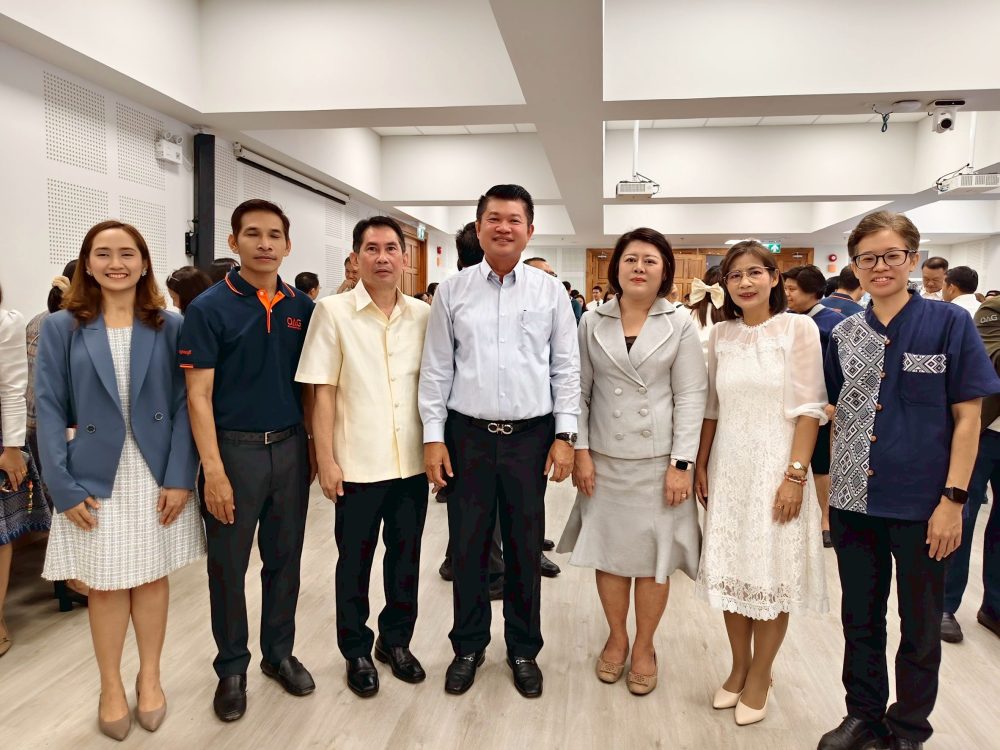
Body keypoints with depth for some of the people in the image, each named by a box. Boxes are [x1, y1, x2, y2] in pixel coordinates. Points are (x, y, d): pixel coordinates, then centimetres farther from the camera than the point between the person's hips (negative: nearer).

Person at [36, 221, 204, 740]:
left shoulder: (169, 327, 1)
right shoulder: (61, 328, 0)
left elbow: (184, 404, -1)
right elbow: (49, 410, -3)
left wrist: (180, 477, -9)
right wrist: (64, 488, -10)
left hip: (158, 476, 1)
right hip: (96, 479, 0)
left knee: (153, 579, 11)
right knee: (105, 586, 9)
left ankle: (149, 678, 30)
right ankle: (111, 688, 28)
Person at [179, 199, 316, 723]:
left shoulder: (303, 308, 4)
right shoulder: (209, 309, -8)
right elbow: (199, 395, -10)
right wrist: (213, 471, -15)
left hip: (290, 446, 4)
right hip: (234, 448, -3)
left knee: (284, 558, 14)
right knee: (228, 565, 9)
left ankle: (279, 653, 32)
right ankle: (232, 667, 27)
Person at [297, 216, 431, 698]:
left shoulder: (423, 316, 3)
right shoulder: (333, 312, -6)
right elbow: (323, 392, -7)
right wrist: (326, 459, -9)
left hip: (413, 461, 3)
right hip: (358, 464, -3)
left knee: (406, 558, 15)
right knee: (355, 563, 11)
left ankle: (396, 641, 35)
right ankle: (357, 652, 30)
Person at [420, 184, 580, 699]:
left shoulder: (550, 292, 3)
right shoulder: (452, 291, 3)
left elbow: (566, 369, 3)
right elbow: (435, 369, 3)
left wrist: (565, 435, -3)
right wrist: (433, 437, -1)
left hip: (531, 436, 0)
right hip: (467, 435, 0)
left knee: (525, 550, 10)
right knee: (467, 548, 9)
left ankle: (524, 651, 29)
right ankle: (468, 647, 29)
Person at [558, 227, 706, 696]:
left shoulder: (681, 324, -1)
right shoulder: (592, 323, 3)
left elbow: (691, 398, -4)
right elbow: (580, 391, 4)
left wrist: (682, 464, -9)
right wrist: (580, 451, -3)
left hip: (658, 460, -1)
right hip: (604, 459, 2)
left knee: (653, 558, 8)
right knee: (608, 553, 11)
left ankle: (644, 647, 28)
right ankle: (616, 639, 32)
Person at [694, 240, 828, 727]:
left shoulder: (798, 328, -6)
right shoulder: (721, 335, 6)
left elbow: (809, 409, -8)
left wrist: (795, 474, -14)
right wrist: (700, 466, 8)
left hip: (774, 466, -4)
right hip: (728, 467, 4)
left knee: (772, 575, 4)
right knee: (730, 571, 10)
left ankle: (759, 677, 22)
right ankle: (739, 667, 29)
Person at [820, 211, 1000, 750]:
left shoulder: (949, 323, -7)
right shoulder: (845, 335, 4)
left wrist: (953, 498, -12)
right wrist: (831, 487, 7)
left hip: (921, 504, -3)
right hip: (855, 503, 3)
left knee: (920, 626, 13)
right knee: (860, 619, 16)